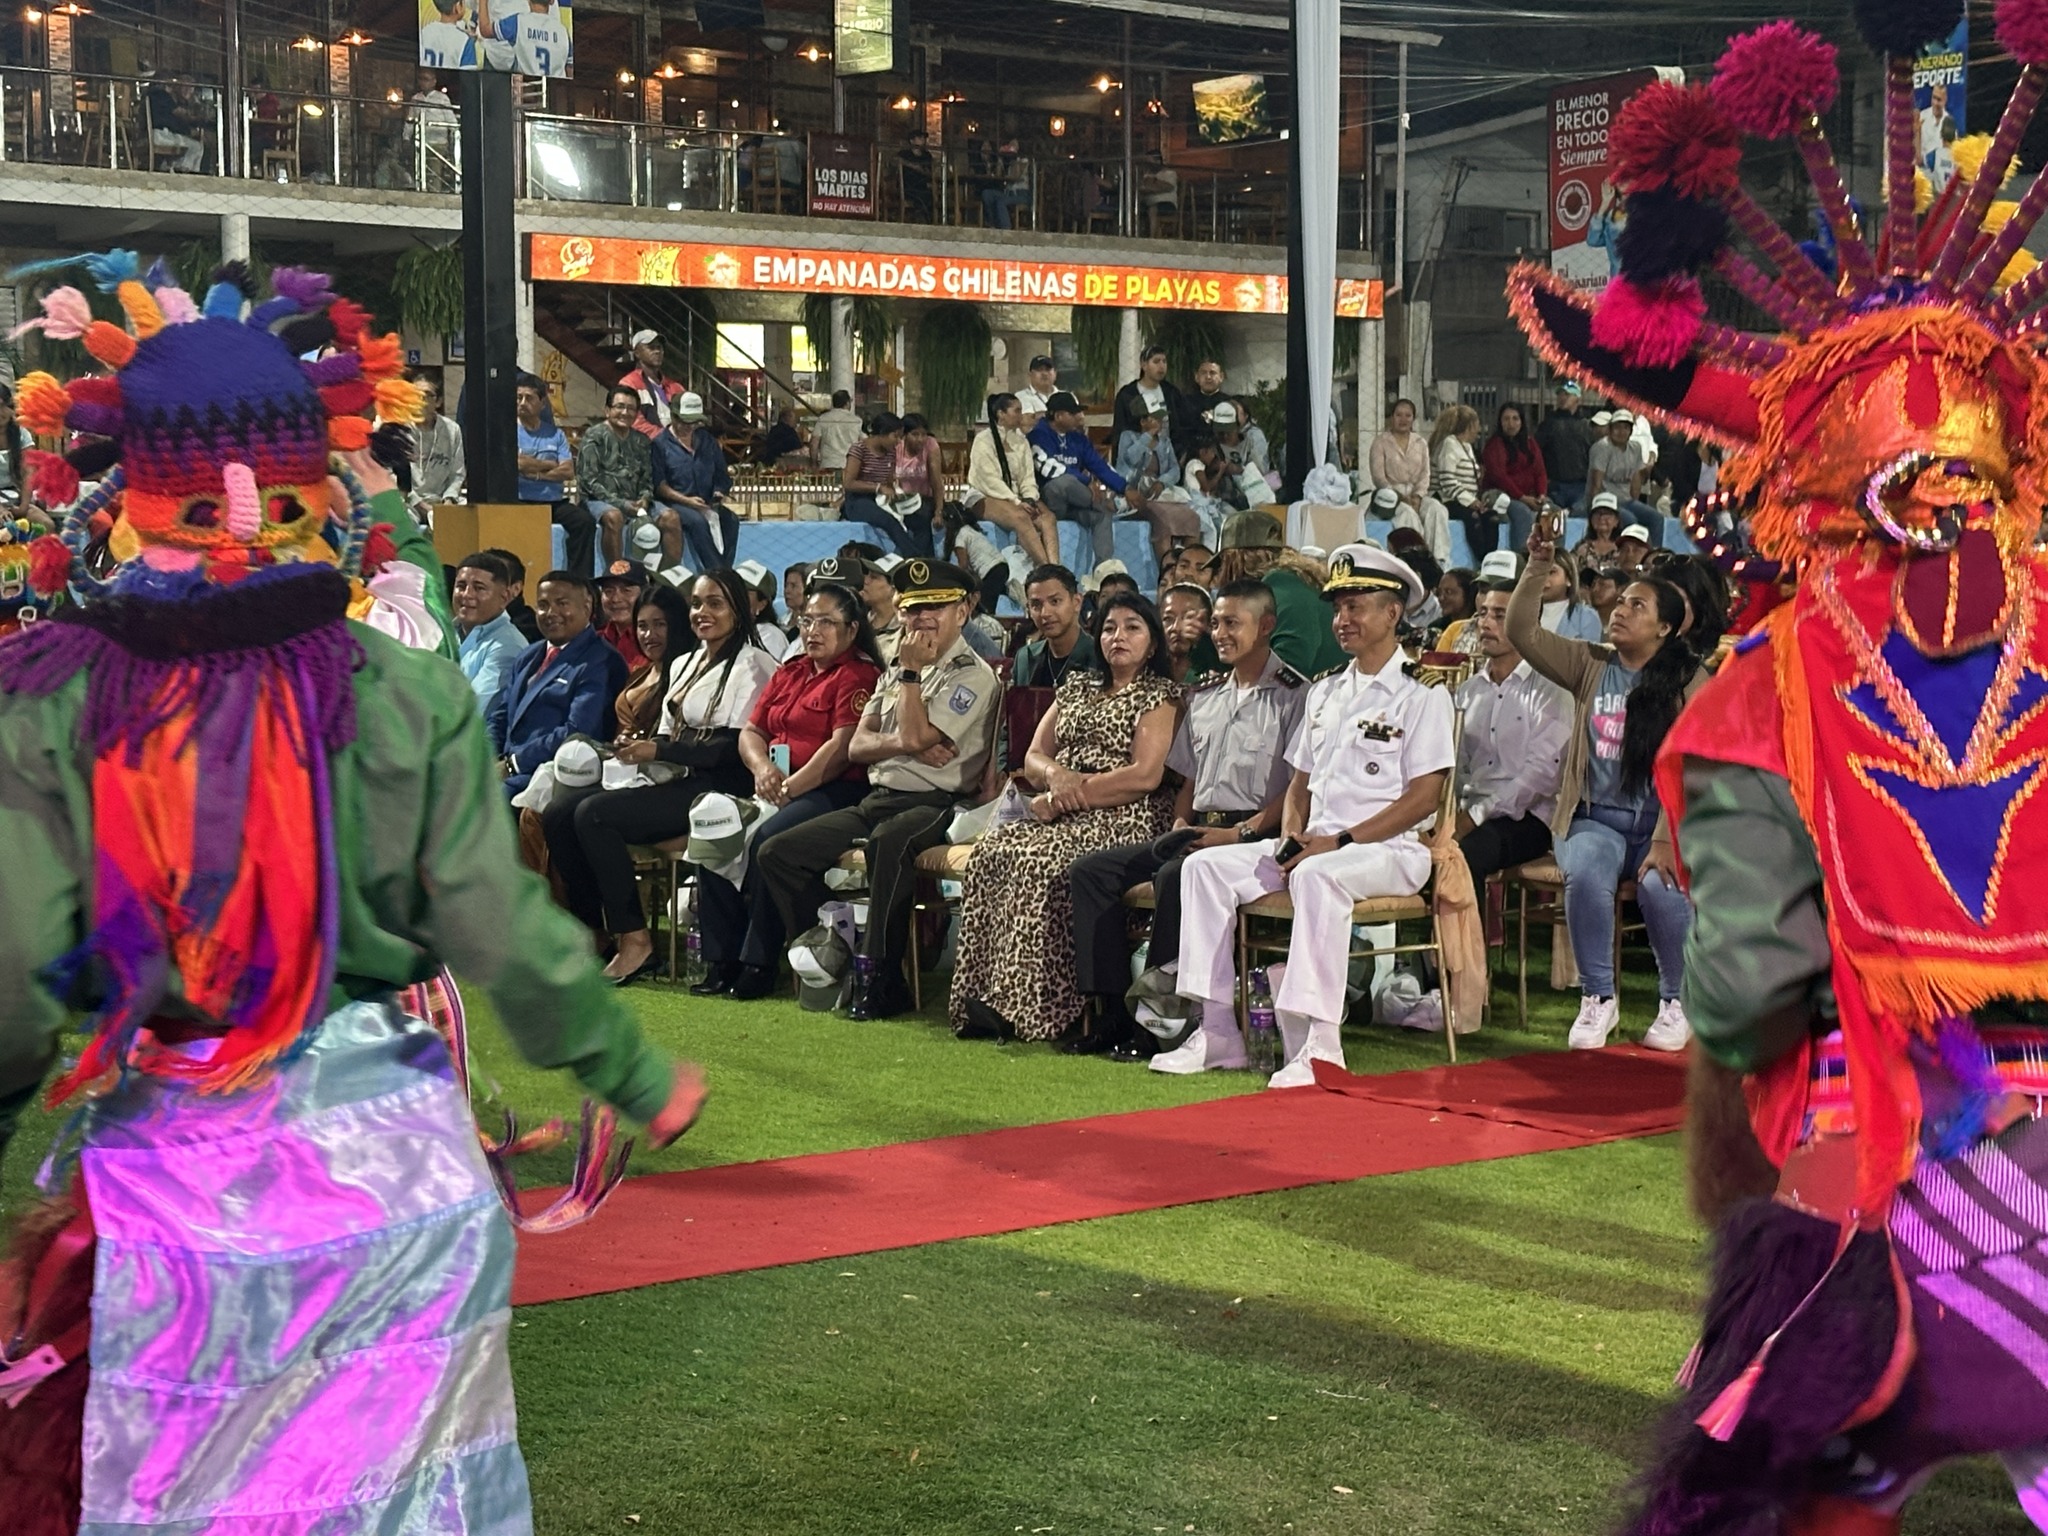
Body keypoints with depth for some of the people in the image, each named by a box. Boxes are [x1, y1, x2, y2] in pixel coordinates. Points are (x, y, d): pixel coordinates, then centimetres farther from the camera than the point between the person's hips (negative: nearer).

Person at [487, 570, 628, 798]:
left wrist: (512, 764, -15)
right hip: (505, 768, 8)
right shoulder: (530, 656, 22)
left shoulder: (600, 663, -6)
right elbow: (499, 717, 21)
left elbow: (576, 734, -16)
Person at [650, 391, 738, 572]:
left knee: (730, 520, -23)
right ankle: (715, 571, -35)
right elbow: (659, 484, -7)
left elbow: (721, 474, 19)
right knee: (697, 521, -33)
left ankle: (725, 570, -24)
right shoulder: (661, 444, 0)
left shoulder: (707, 440, 17)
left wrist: (719, 492, -2)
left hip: (706, 503, 5)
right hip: (675, 503, -5)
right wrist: (686, 500, -16)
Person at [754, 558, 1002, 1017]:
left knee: (888, 841, -41)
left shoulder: (973, 677, -3)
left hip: (933, 804, -8)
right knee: (775, 853, -4)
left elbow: (917, 736, -16)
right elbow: (857, 746, 12)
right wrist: (902, 744, -8)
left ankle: (878, 978, -33)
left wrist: (911, 672, -6)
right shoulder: (896, 672, 21)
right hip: (876, 801, 8)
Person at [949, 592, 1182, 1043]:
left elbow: (1146, 775, -10)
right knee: (992, 852, -22)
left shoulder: (1160, 695, 4)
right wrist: (1057, 775, -7)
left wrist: (1074, 793, -11)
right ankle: (987, 997, -25)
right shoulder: (1076, 686, 23)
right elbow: (1032, 759, 17)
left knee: (1045, 863, -33)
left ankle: (1026, 1008, -31)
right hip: (1064, 814, 6)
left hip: (1123, 819, -6)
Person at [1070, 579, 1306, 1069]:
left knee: (1176, 876, -35)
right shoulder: (1204, 695, 22)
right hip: (1198, 829, 8)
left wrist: (1241, 833, -18)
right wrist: (1180, 822, 6)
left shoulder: (1293, 694, -2)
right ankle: (1113, 1014, -14)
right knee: (1090, 870, -9)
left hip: (1254, 834, -8)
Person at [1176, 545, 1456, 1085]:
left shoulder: (1420, 693, -3)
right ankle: (1214, 1026, -13)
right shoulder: (1324, 691, 19)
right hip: (1314, 844, 8)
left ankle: (1321, 1043, -39)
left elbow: (1424, 797, -11)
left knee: (1317, 876, -38)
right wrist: (1291, 837, -2)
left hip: (1389, 850, -7)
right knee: (1206, 866, -9)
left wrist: (1338, 841, -18)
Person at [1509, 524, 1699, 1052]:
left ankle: (1676, 1002, -6)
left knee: (1661, 886, -31)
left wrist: (1665, 842, -20)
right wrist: (1538, 570, -14)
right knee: (1585, 875, -30)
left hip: (1662, 822, -2)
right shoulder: (1590, 666, 9)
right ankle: (1598, 999, -12)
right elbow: (1523, 633, -1)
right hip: (1596, 819, 2)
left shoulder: (1687, 681, -2)